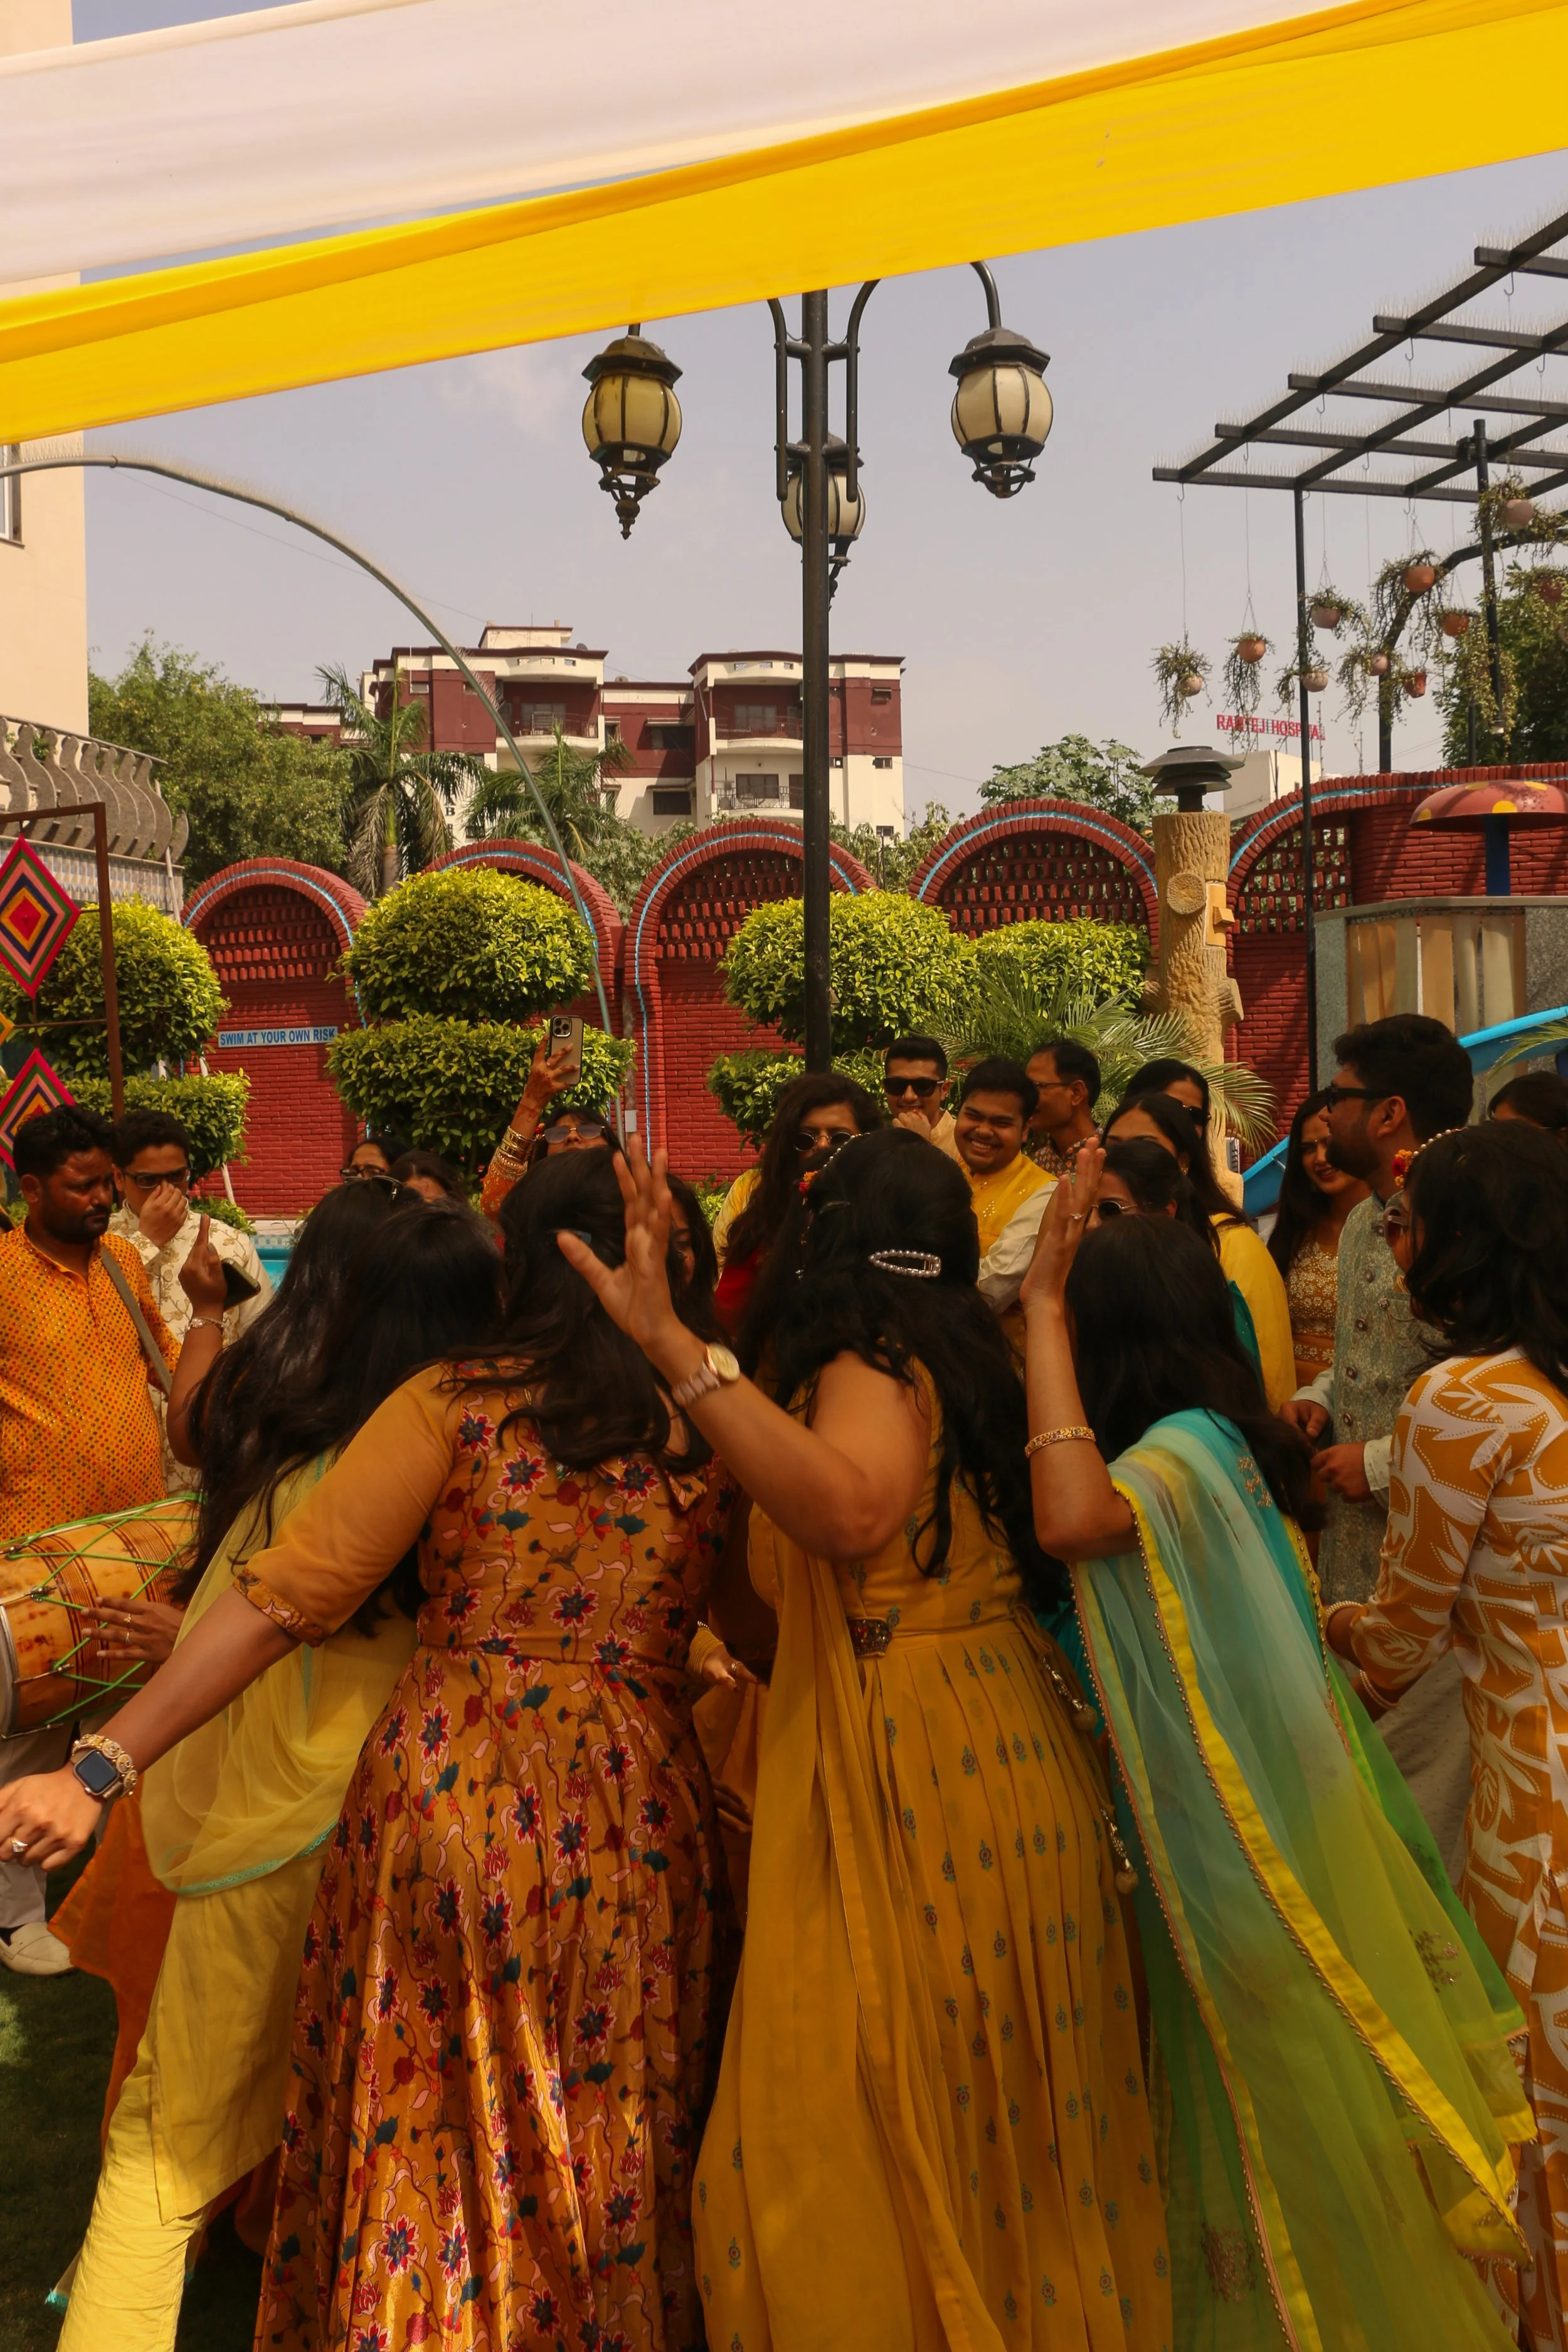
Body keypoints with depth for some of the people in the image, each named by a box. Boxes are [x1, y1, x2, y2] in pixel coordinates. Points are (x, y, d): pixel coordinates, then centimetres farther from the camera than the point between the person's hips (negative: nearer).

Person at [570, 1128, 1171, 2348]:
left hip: (908, 1782, -9)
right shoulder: (968, 1355, 9)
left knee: (878, 2124, 5)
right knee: (1004, 2116, 23)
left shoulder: (875, 1362, -14)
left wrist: (676, 1345, -36)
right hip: (1015, 1742, 9)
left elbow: (850, 1509, -36)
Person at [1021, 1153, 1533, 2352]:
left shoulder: (1183, 1447, -24)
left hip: (1245, 1847, -9)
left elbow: (1076, 1519, -44)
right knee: (1269, 2101, 23)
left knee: (1290, 2119, 9)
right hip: (1258, 1826, 9)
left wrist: (1046, 1306, -36)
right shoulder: (1226, 1441, 3)